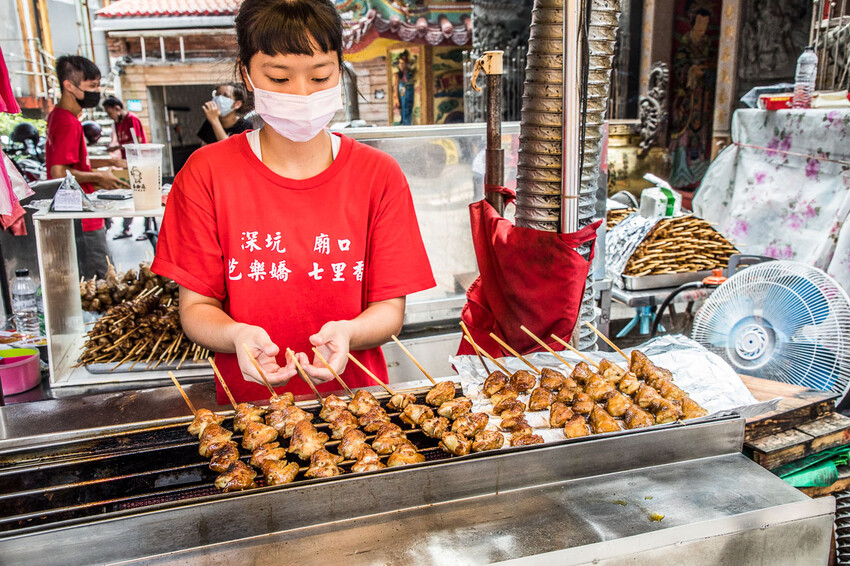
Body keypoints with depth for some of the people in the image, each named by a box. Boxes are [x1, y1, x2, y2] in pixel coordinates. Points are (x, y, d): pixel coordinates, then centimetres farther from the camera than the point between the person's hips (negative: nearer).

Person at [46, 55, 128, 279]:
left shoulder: (58, 116, 13)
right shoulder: (68, 123, -19)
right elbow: (59, 173, -25)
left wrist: (109, 162, 14)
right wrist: (98, 177, -14)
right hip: (81, 219, -10)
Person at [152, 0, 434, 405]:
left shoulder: (379, 175, 0)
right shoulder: (206, 173, -1)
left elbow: (390, 309, 0)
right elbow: (196, 306, 0)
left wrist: (346, 333, -21)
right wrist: (237, 335, -20)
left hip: (354, 395, 0)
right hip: (247, 403, 1)